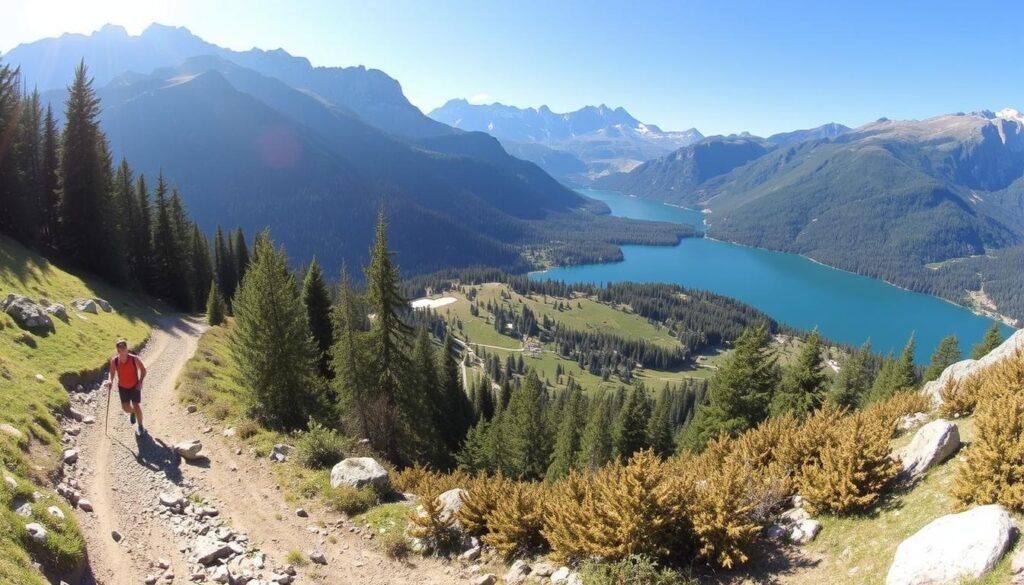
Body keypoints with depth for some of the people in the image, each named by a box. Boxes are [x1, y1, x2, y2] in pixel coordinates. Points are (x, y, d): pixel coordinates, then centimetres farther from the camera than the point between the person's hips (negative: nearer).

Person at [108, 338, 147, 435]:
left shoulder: (134, 359, -21)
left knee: (136, 406, -6)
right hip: (122, 387, 3)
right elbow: (112, 372, -1)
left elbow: (143, 369, -9)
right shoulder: (114, 361, -14)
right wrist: (110, 380, -22)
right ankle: (132, 413, 40)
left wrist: (140, 382, -17)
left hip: (135, 386, -3)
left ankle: (140, 427, 11)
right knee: (125, 407, 1)